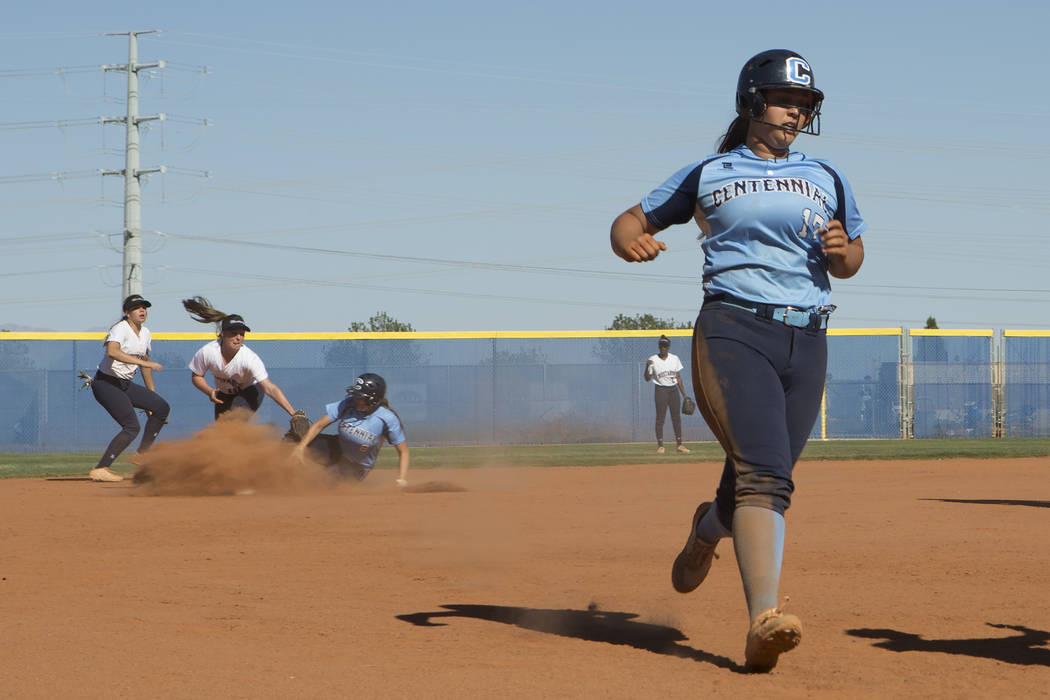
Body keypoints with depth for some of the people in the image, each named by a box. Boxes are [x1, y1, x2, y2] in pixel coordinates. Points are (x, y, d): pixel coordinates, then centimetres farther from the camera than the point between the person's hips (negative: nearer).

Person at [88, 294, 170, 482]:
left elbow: (145, 362, 22)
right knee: (132, 426, -21)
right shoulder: (121, 329, -17)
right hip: (106, 384, -9)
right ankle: (99, 470, -21)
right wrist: (144, 362, -42)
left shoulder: (145, 333, 10)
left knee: (162, 408, 5)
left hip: (126, 385, 9)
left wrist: (151, 395, 23)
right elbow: (112, 352, -37)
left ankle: (142, 455, 14)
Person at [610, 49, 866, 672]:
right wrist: (631, 240, -9)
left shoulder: (825, 179, 21)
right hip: (734, 332, -4)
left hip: (807, 341, 4)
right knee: (764, 473, -22)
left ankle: (706, 531, 41)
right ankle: (764, 618, -32)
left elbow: (851, 263, 27)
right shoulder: (709, 175, 12)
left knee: (764, 481, 5)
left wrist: (842, 250, 1)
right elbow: (630, 222, 16)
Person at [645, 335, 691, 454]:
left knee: (677, 418, 4)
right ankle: (660, 445, -2)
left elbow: (678, 378, 11)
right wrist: (647, 367, -21)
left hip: (673, 389, 4)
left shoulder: (674, 359, 7)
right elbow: (647, 378, -3)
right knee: (660, 418, -6)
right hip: (661, 390, -4)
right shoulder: (653, 360, -2)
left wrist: (684, 395, 9)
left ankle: (679, 444, 9)